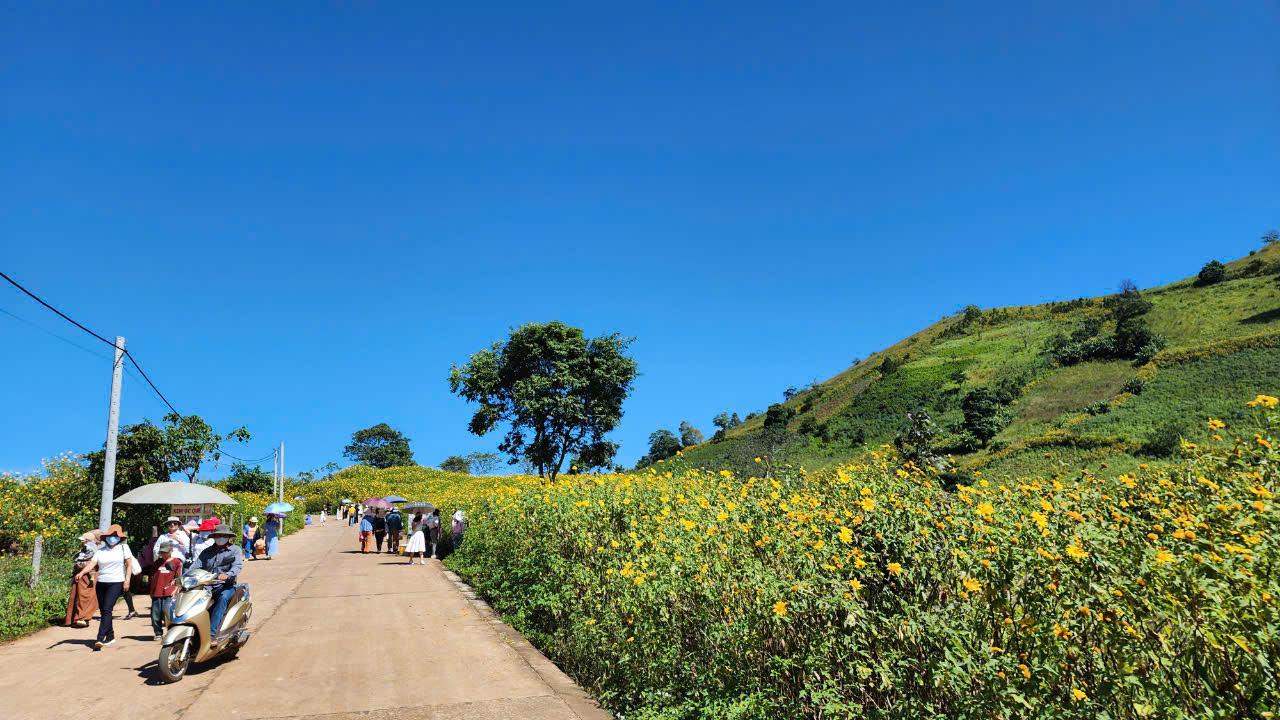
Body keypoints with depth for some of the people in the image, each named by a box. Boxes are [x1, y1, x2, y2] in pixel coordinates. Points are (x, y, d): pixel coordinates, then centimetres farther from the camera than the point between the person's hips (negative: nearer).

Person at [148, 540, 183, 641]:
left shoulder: (176, 562, 4)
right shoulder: (157, 562, 15)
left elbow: (178, 578, 2)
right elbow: (153, 577, 20)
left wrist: (175, 590, -8)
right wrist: (151, 591, 17)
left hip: (169, 594, -4)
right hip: (156, 593, 4)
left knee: (168, 613, -11)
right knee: (155, 614, 6)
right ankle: (158, 633, 20)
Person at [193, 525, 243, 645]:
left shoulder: (235, 549, 8)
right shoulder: (206, 552, 20)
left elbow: (238, 565, -10)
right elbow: (196, 567, 10)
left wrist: (227, 574, -30)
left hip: (226, 586, -4)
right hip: (207, 586, 4)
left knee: (223, 598, -34)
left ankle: (211, 634, -41)